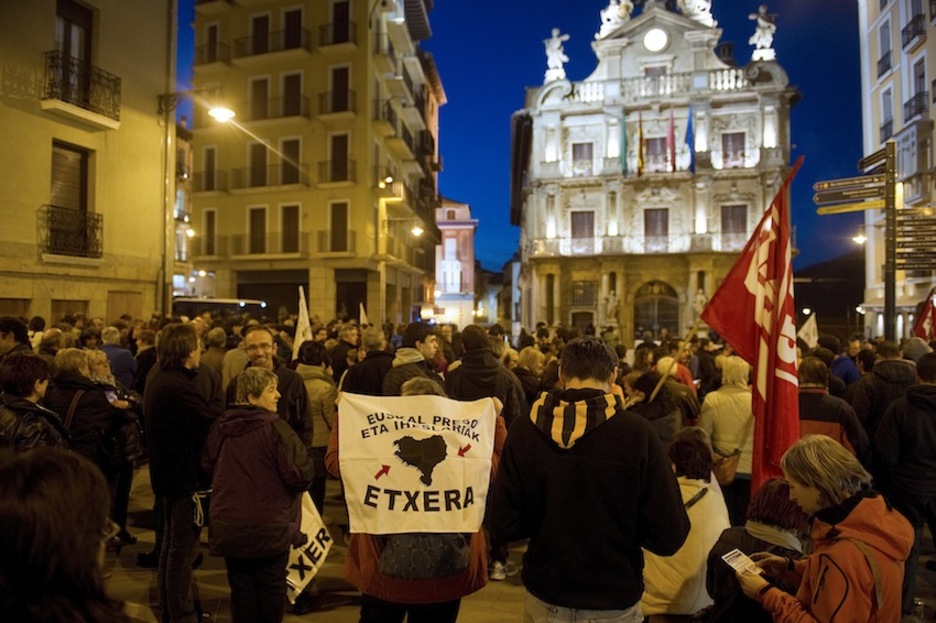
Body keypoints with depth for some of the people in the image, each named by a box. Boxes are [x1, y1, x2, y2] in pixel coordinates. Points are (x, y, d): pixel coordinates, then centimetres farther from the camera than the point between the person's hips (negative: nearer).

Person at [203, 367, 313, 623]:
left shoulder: (220, 427, -2)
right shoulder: (275, 428, -20)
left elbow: (208, 466, 14)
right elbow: (302, 475, -22)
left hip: (228, 526, 5)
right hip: (269, 528, -5)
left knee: (241, 588, 17)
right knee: (271, 588, 14)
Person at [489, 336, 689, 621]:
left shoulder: (524, 430, -15)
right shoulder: (636, 432, -19)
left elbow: (503, 525, -9)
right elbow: (670, 536, -17)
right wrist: (625, 523, 3)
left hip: (544, 597, 2)